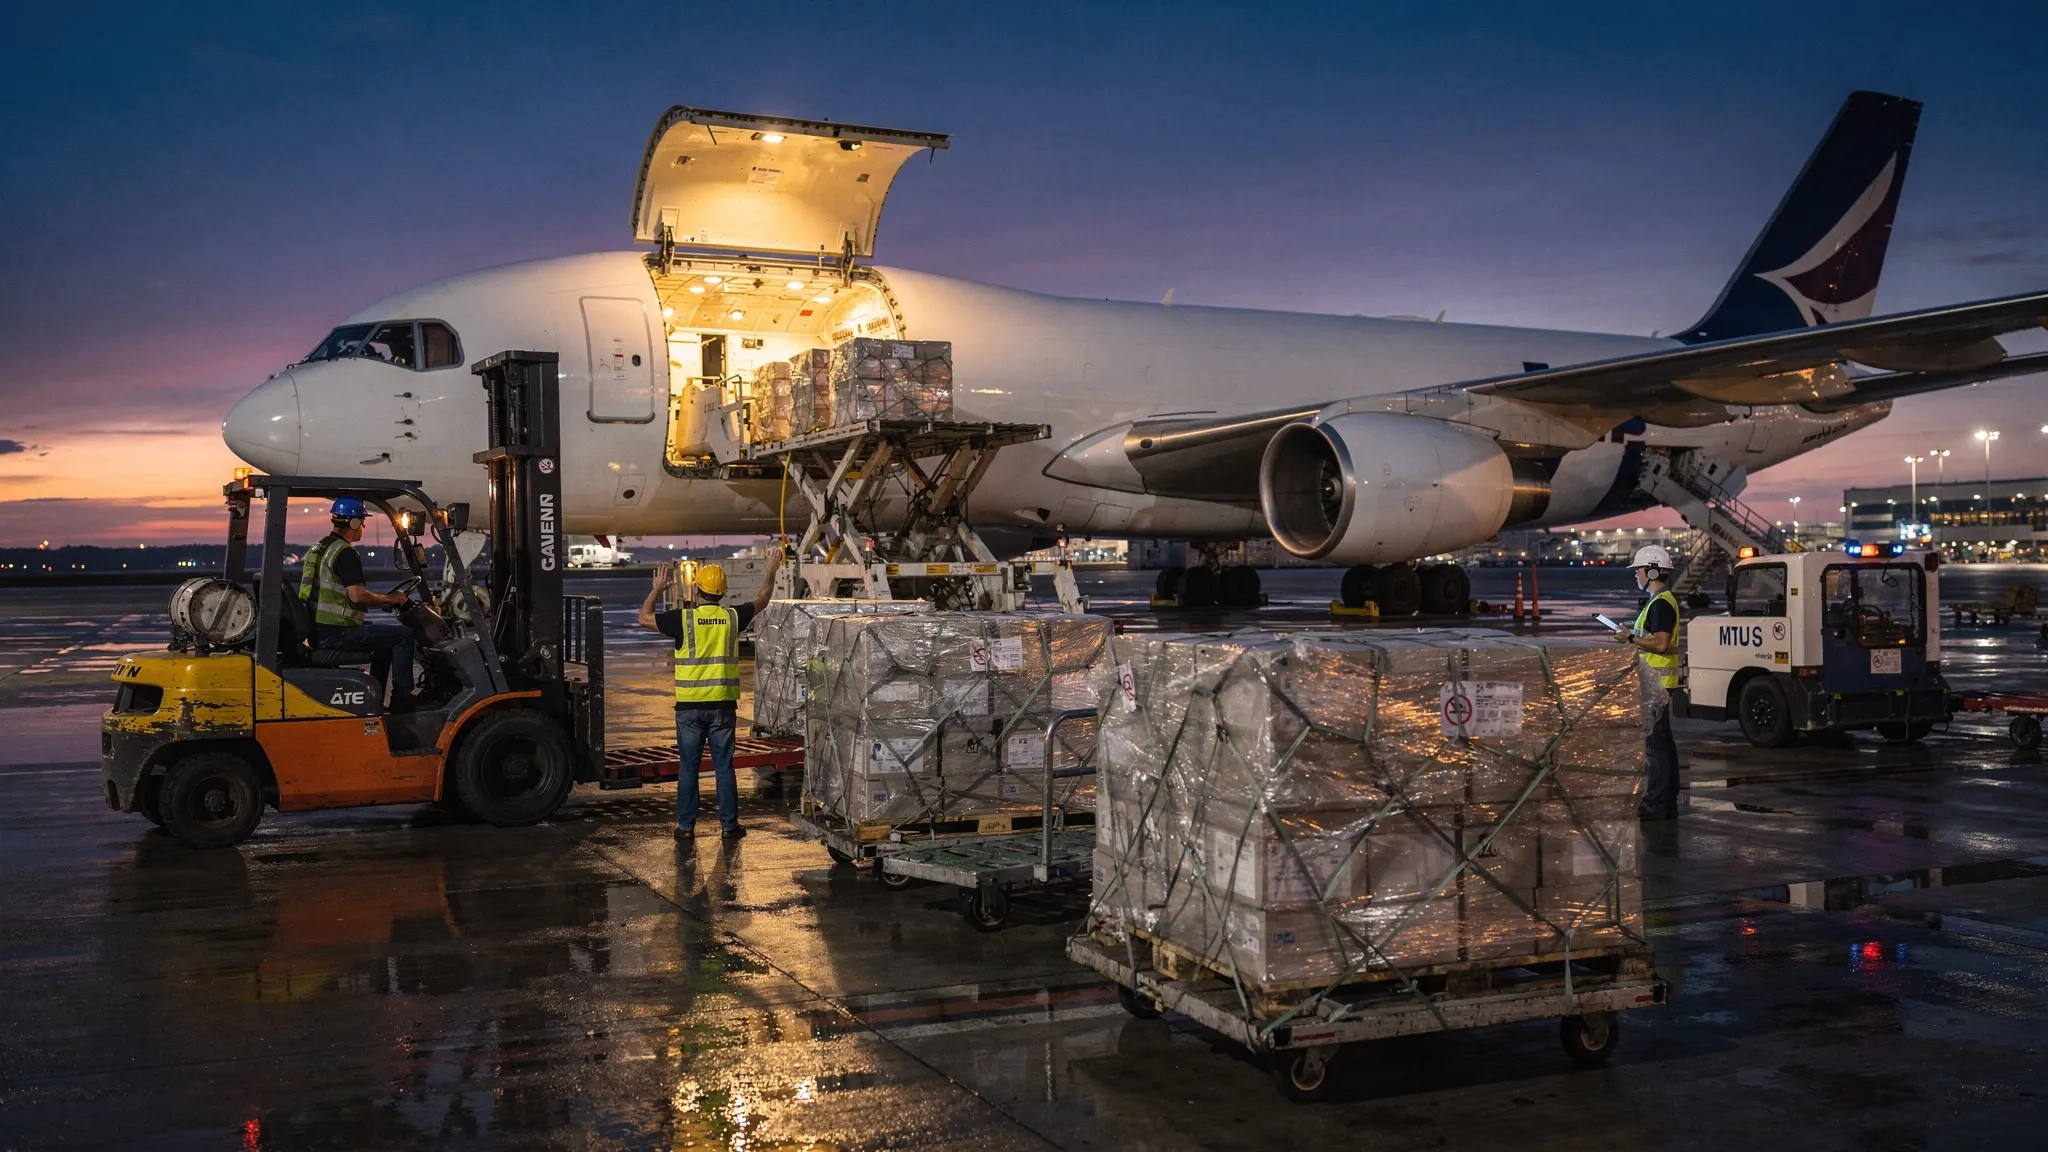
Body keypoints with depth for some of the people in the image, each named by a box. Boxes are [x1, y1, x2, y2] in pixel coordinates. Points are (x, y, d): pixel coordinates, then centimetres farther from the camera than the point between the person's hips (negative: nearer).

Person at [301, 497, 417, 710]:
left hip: (318, 632, 10)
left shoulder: (318, 549, 18)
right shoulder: (345, 552, -14)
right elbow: (357, 596, -23)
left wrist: (383, 599, 19)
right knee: (403, 634, -6)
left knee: (386, 636, 26)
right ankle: (402, 701, -4)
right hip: (335, 634, -10)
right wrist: (389, 599, -7)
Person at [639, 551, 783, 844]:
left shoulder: (683, 619, -8)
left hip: (690, 706, -1)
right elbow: (761, 601, 18)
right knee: (724, 767, 8)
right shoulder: (732, 618, 0)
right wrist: (771, 572, 33)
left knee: (688, 768, 6)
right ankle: (729, 825, 13)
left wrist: (657, 589, 20)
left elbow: (644, 618, 6)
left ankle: (686, 827, 9)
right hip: (723, 705, 2)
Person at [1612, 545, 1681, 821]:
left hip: (1656, 681, -11)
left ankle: (1655, 804, -8)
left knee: (1653, 741, -9)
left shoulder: (1661, 603, -16)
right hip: (1658, 681, 11)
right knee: (1663, 741, 13)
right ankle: (1667, 801, 19)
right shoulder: (1662, 600, 18)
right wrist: (1633, 635, 17)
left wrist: (1630, 638, -15)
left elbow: (1660, 643, -24)